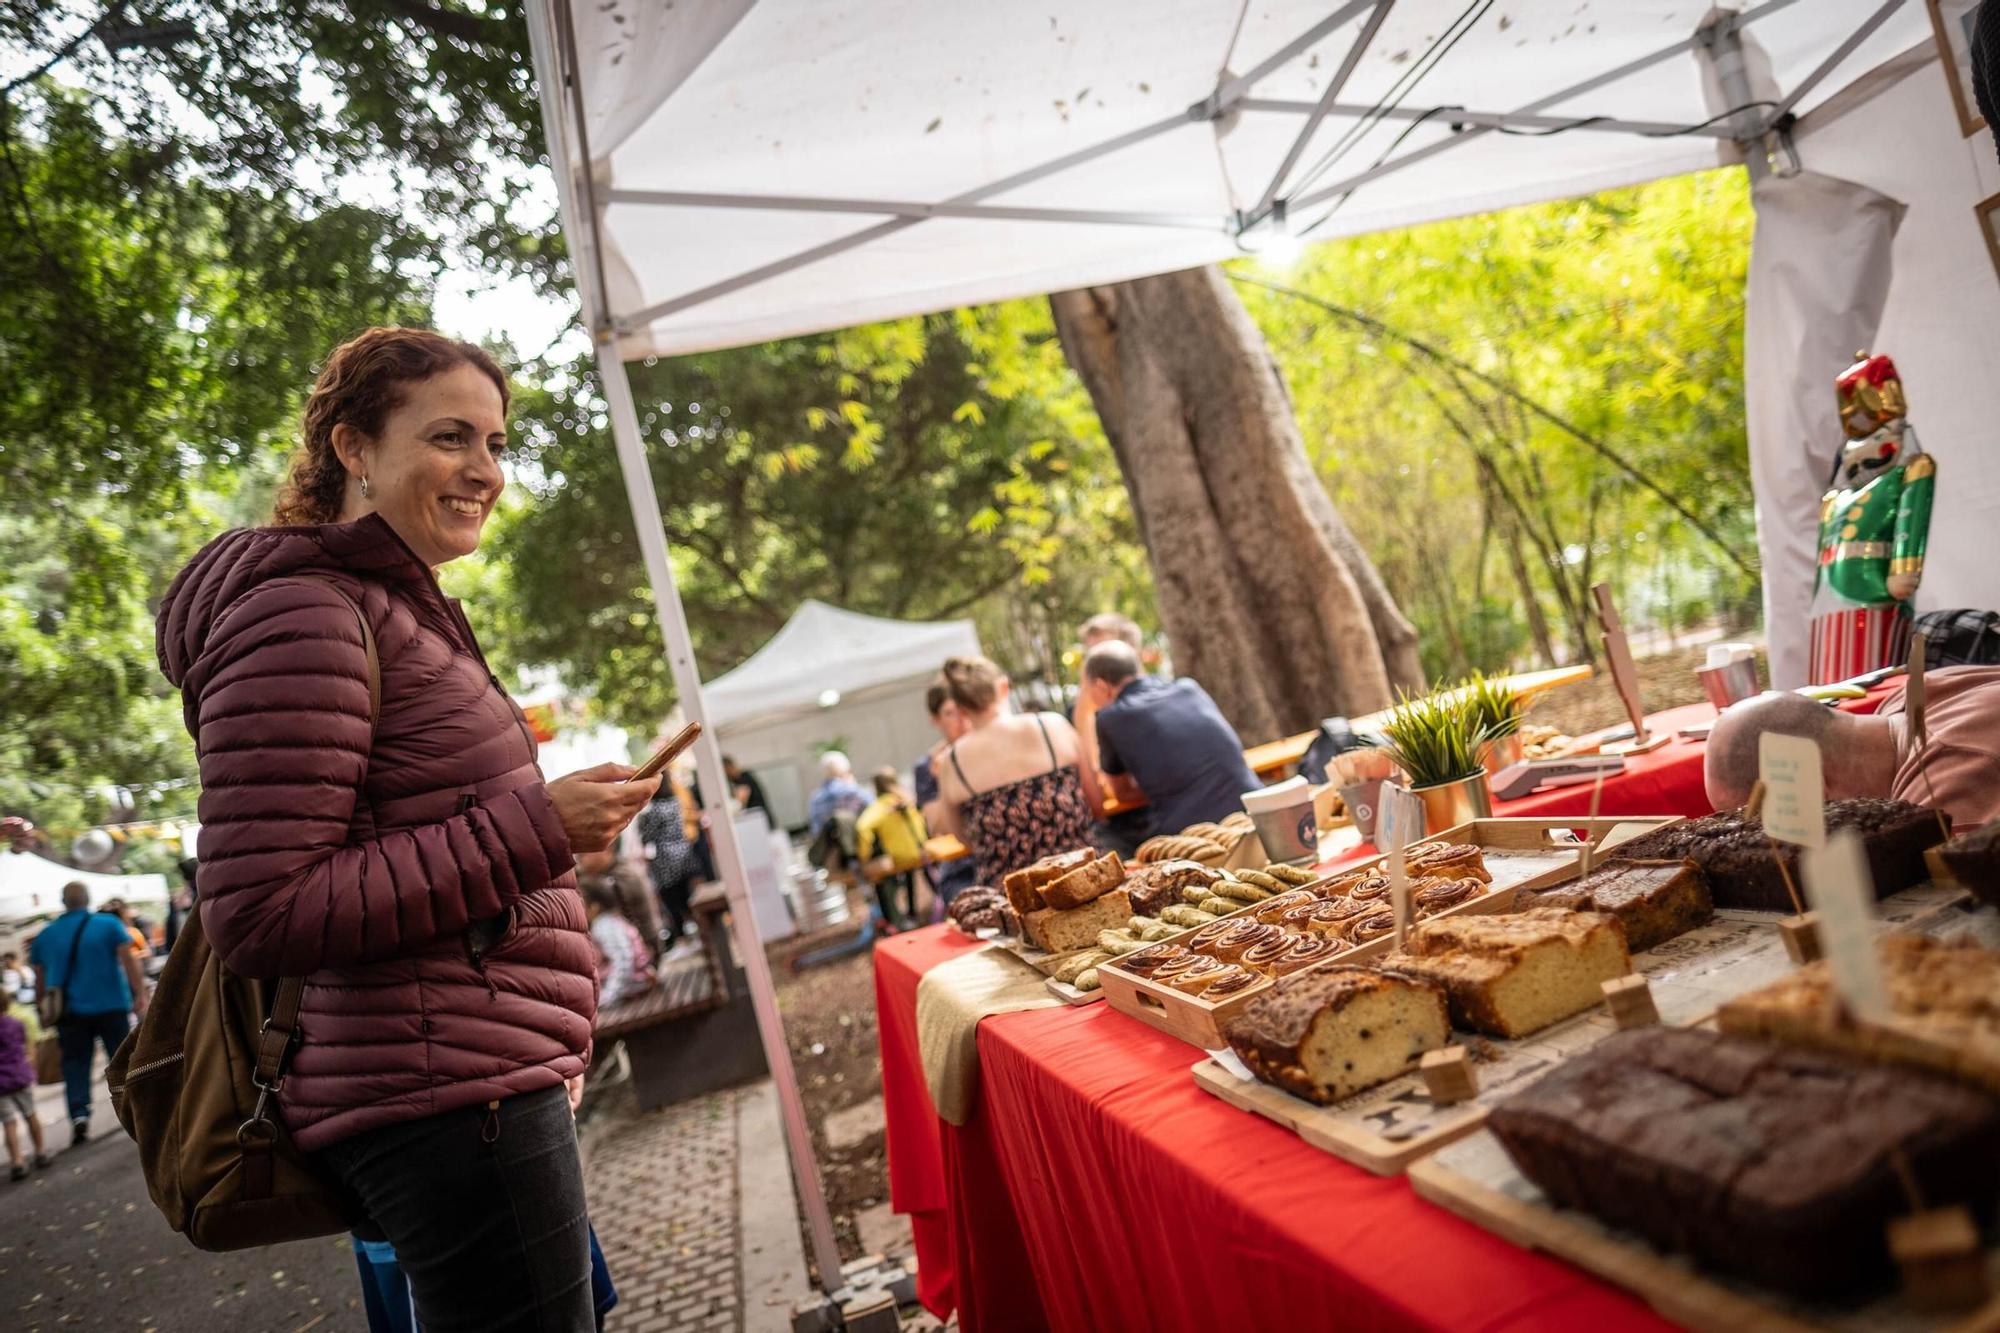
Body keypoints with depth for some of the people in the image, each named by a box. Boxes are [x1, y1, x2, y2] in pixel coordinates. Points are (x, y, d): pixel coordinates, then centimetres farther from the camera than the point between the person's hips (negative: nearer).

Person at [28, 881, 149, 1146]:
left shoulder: (45, 935, 7)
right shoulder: (109, 924, -4)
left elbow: (40, 980, 12)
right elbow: (130, 961, -11)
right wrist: (140, 995, -8)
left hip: (70, 1013, 2)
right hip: (111, 1006, -2)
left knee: (75, 1064, 6)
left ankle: (79, 1114, -8)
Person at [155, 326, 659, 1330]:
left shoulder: (393, 609, 17)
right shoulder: (302, 612, -14)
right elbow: (259, 918, -21)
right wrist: (532, 829, -22)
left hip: (484, 1078, 10)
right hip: (447, 1097, -10)